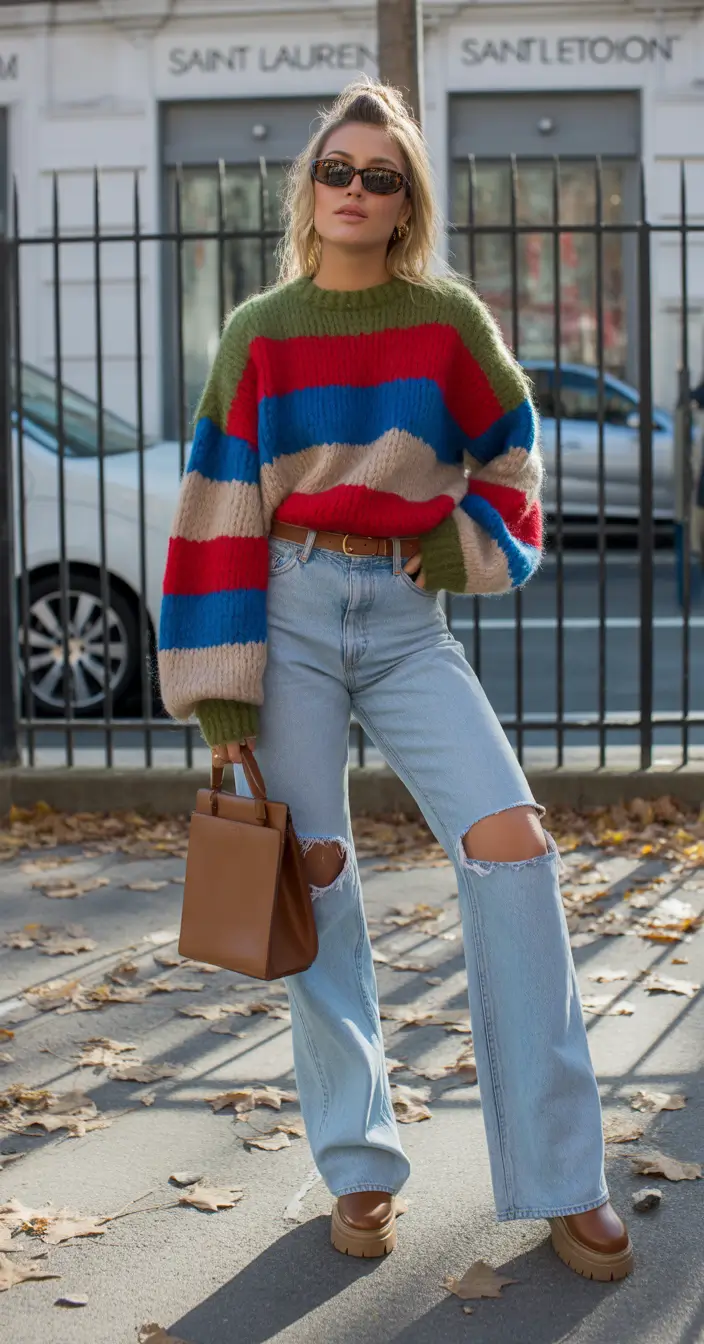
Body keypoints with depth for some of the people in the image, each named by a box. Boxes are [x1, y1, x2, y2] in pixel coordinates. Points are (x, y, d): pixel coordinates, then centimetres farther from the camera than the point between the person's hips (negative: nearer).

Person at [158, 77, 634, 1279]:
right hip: (292, 611, 0)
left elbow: (508, 449, 18)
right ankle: (357, 1168, 14)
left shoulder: (448, 318, 3)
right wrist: (220, 691, -5)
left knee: (511, 843, -14)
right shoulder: (258, 333, 2)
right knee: (314, 872, 0)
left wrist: (473, 543, 0)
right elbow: (222, 508, 0)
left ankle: (559, 1179, -5)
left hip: (406, 617, 0)